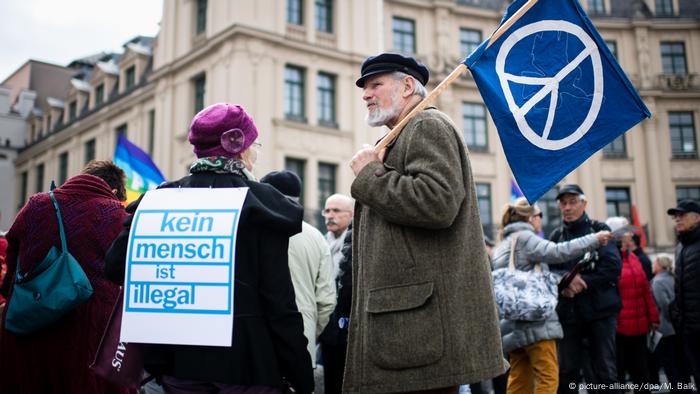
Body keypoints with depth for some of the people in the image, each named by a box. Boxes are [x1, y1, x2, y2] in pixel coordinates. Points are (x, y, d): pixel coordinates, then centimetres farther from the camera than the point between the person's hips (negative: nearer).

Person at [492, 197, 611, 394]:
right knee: (548, 378, -5)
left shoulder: (501, 247, 22)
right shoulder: (524, 238, -5)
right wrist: (594, 239, -13)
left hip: (513, 324, 8)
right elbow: (557, 252, -18)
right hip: (535, 320, -8)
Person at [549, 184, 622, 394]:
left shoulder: (599, 230, 3)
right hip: (568, 312, 3)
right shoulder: (556, 235, 11)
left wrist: (582, 282, -15)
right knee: (566, 373, 7)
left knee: (605, 372, 3)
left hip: (600, 310, -3)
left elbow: (613, 267, -9)